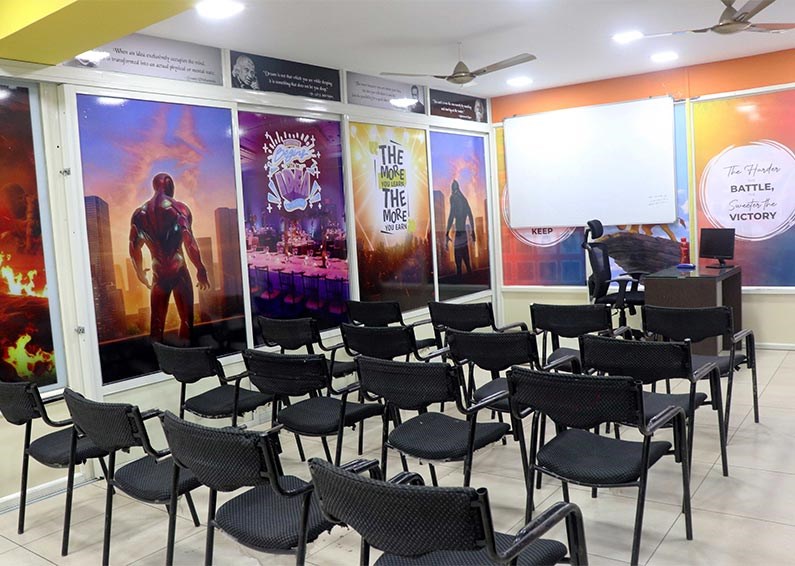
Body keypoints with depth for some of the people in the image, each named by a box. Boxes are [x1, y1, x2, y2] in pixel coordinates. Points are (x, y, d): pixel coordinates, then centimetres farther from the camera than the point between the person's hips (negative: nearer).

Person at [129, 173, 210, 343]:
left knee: (157, 321, 11)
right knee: (186, 318, 6)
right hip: (179, 271, -3)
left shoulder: (140, 213, 7)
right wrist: (201, 269, -9)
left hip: (158, 273, 4)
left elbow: (134, 247, 6)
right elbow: (189, 242, -14)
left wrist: (140, 272, 20)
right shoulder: (179, 208, -5)